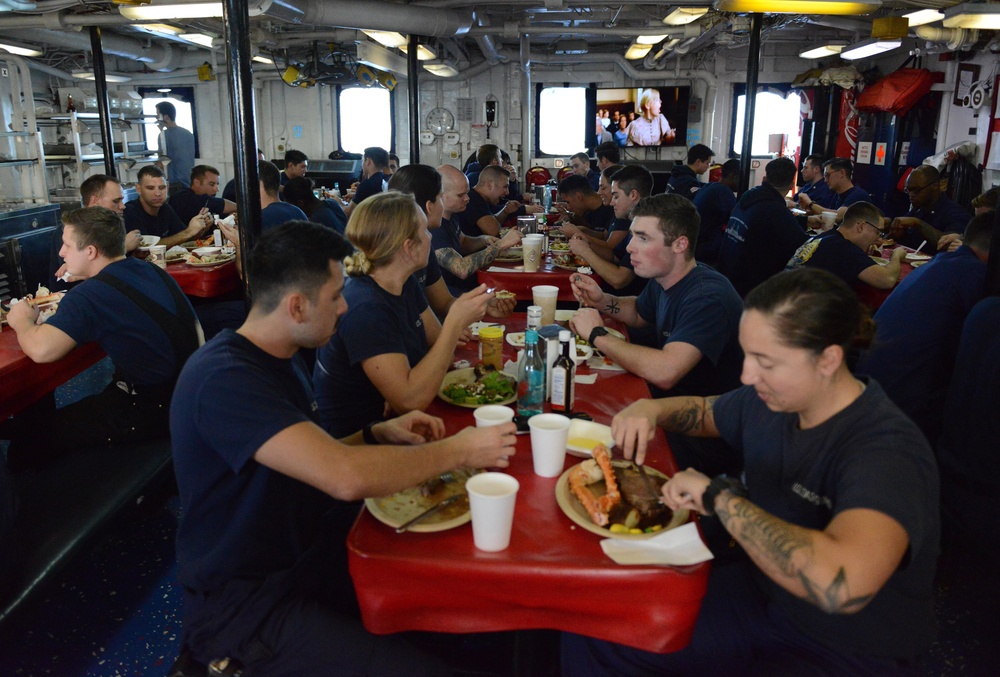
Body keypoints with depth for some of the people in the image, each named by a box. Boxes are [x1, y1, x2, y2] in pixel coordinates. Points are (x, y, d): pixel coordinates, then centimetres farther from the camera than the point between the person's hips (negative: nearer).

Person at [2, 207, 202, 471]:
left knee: (31, 439, 7)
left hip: (154, 411, -8)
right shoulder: (153, 270, 6)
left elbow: (41, 350, -28)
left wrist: (22, 321, -2)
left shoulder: (90, 295, -18)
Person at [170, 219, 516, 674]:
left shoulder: (277, 360, 6)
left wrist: (380, 435, -3)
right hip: (244, 603, -8)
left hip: (306, 557, 9)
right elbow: (345, 476, -35)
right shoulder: (223, 379, -25)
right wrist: (457, 450, -22)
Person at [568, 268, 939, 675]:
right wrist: (652, 409, -5)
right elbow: (704, 411, 18)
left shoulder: (887, 450, -28)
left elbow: (843, 584, -47)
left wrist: (719, 495, -34)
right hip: (757, 593, 7)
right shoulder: (769, 400, -5)